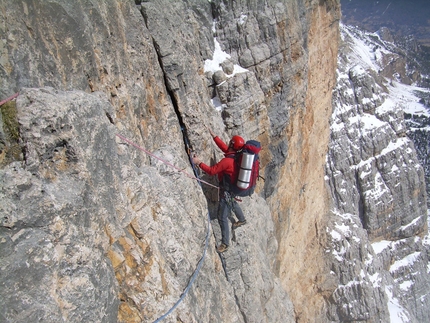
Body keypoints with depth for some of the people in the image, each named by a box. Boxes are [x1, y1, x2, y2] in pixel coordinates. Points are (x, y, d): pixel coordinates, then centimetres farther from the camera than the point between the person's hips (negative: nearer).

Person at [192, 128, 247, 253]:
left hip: (227, 191, -9)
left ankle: (225, 243, 11)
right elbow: (224, 147, 9)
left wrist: (199, 162, -20)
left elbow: (211, 171, -27)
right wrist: (214, 136, 11)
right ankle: (242, 219, 63)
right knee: (232, 203, 38)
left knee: (222, 217, 1)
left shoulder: (227, 161, -32)